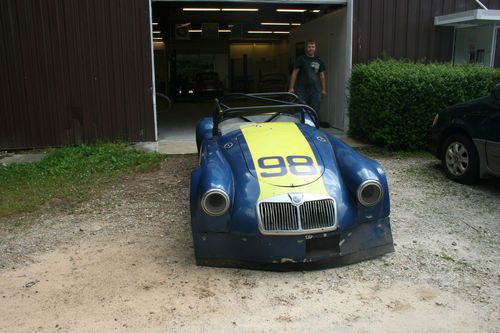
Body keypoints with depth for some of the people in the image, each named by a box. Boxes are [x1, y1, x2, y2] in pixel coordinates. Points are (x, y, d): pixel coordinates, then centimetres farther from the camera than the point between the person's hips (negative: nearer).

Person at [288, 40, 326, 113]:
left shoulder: (318, 61, 14)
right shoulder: (300, 59, 1)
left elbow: (322, 75, 18)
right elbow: (294, 73, -3)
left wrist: (324, 89, 13)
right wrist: (291, 88, -10)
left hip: (316, 91, 4)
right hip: (302, 90, -4)